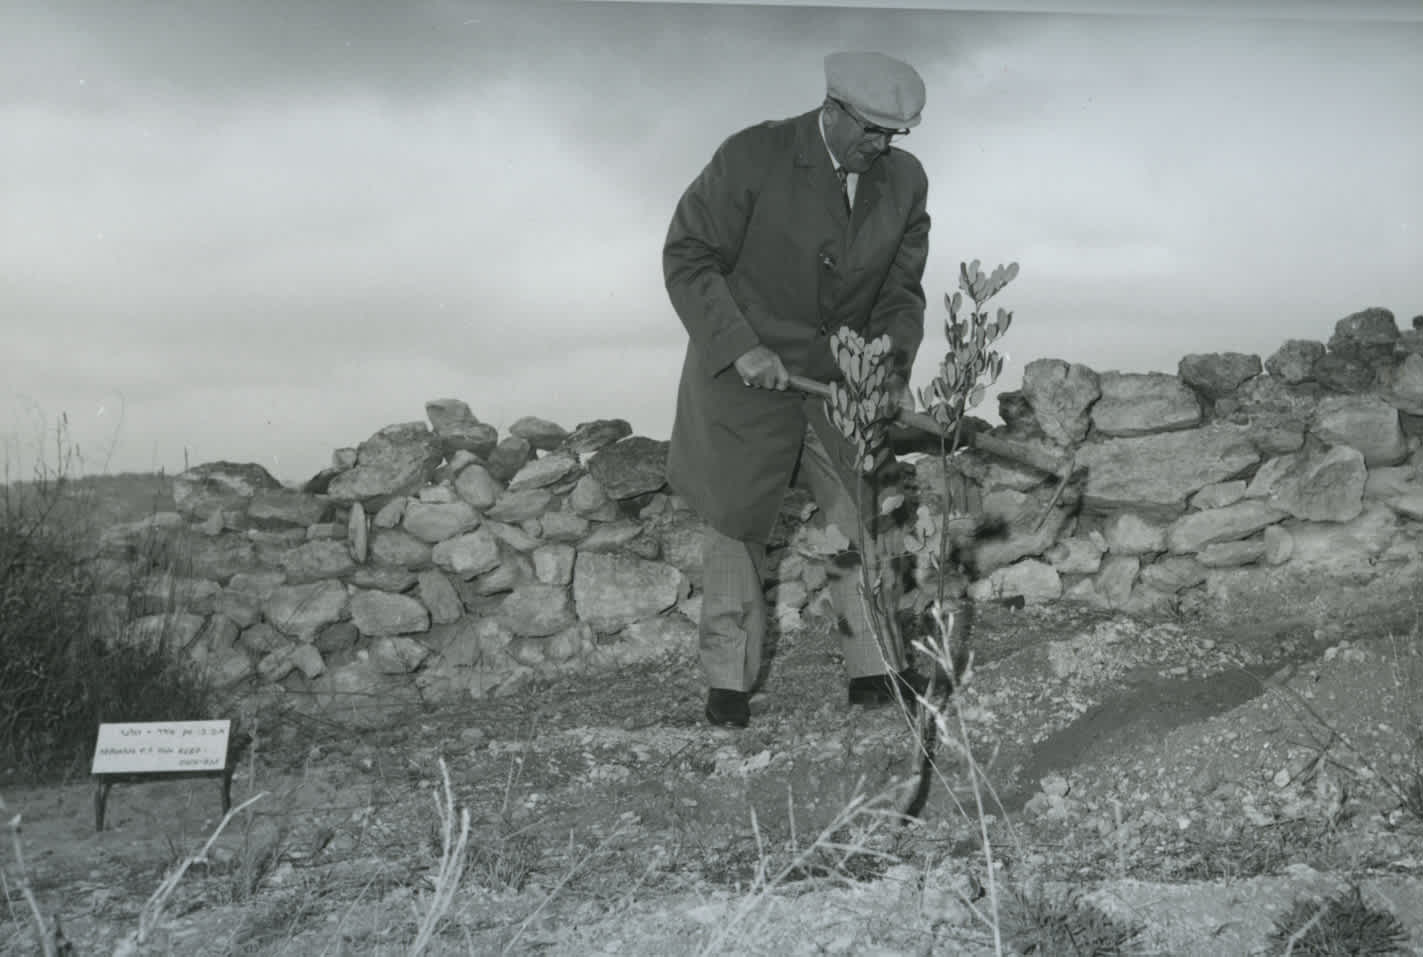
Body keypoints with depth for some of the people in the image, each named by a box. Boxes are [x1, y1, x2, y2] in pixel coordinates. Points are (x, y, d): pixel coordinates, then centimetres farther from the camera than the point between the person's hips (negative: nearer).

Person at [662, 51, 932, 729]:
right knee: (736, 528, 7)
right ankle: (729, 678, 22)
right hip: (744, 372, -4)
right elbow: (688, 258, -15)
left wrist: (895, 369, -12)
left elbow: (901, 289, 4)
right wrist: (742, 347, -24)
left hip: (843, 376, 4)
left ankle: (874, 668, 17)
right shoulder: (753, 157, -18)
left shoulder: (905, 180, -4)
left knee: (867, 520, 4)